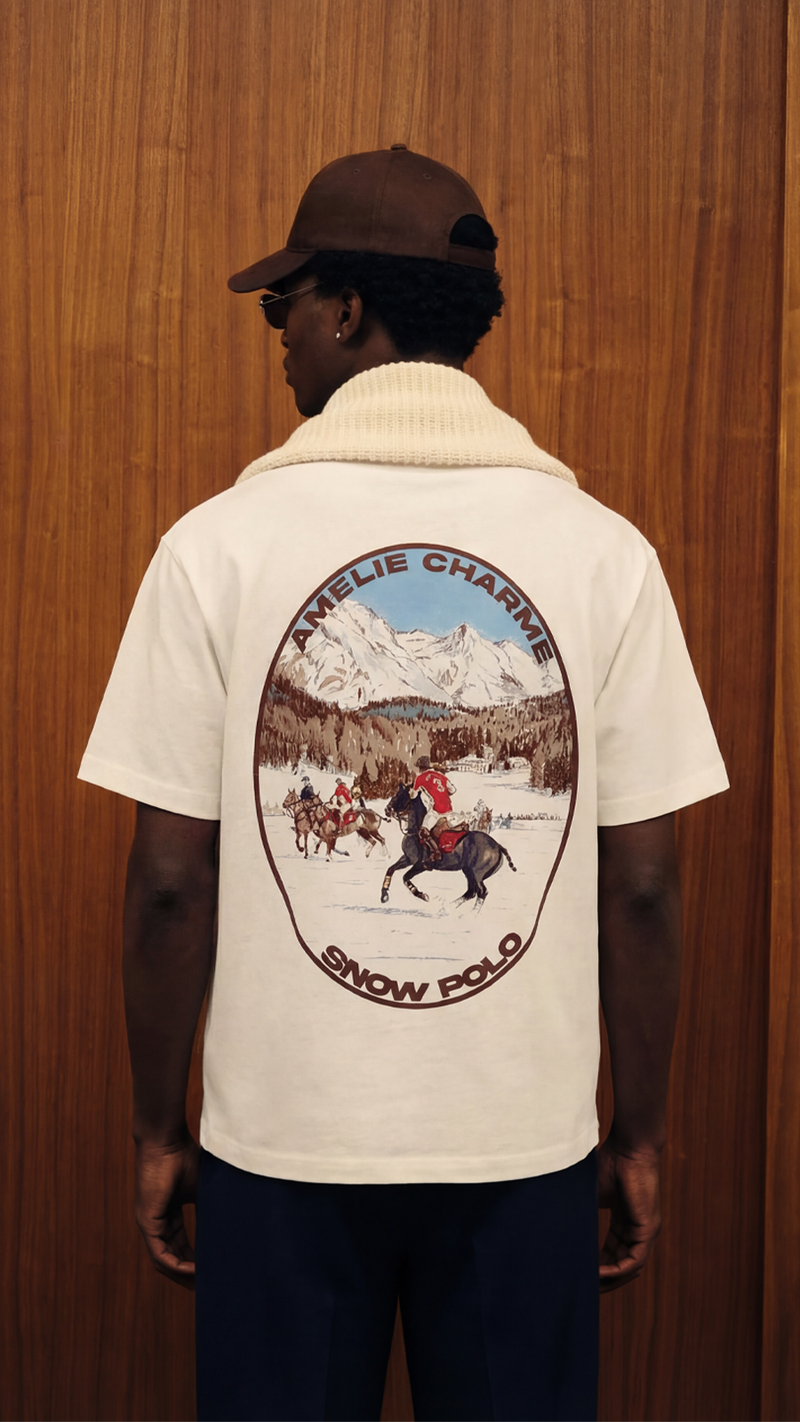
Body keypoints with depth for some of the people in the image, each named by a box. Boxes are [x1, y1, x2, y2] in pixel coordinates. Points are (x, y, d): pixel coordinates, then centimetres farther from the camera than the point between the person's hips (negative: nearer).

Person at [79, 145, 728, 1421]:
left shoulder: (219, 543, -8)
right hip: (528, 1142, 1)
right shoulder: (604, 550, -6)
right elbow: (642, 885, -4)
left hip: (281, 1139, -1)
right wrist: (641, 1136, 8)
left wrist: (161, 1129, 6)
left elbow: (170, 880, -7)